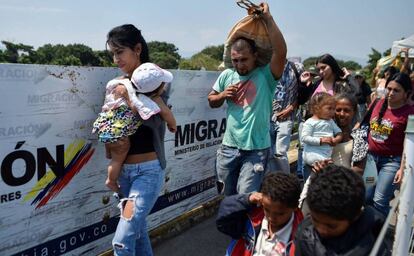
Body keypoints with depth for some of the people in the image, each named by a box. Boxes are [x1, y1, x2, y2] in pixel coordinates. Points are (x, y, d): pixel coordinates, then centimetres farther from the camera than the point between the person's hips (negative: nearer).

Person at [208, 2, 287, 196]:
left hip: (256, 149, -4)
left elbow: (280, 51, -26)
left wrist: (268, 18, -21)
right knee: (226, 196, 18)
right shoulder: (226, 75, 3)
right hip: (229, 147, 4)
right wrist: (222, 95, -7)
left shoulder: (266, 76, -9)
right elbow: (211, 101, 15)